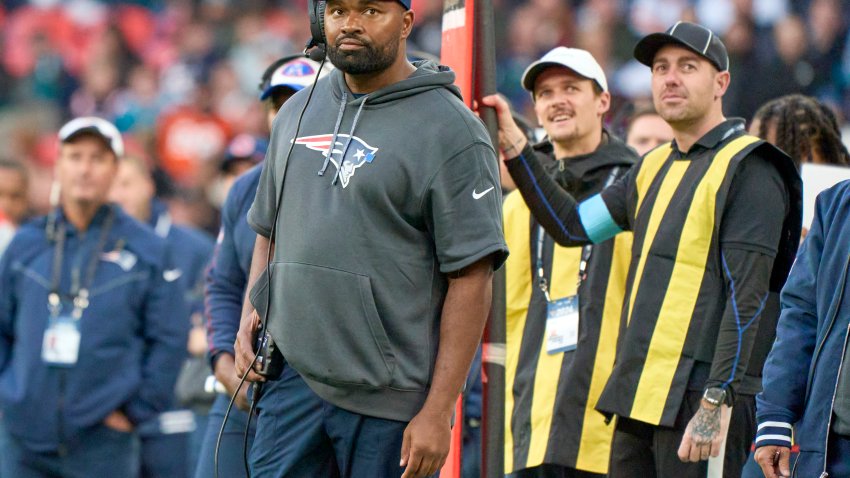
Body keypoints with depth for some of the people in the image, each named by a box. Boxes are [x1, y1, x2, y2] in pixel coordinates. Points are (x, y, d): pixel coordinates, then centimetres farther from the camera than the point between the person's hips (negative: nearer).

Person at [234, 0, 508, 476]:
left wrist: (438, 412, -16)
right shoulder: (298, 113, 14)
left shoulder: (450, 129, -7)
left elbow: (472, 279, -11)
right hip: (293, 378, 6)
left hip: (389, 401, -5)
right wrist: (250, 317, 8)